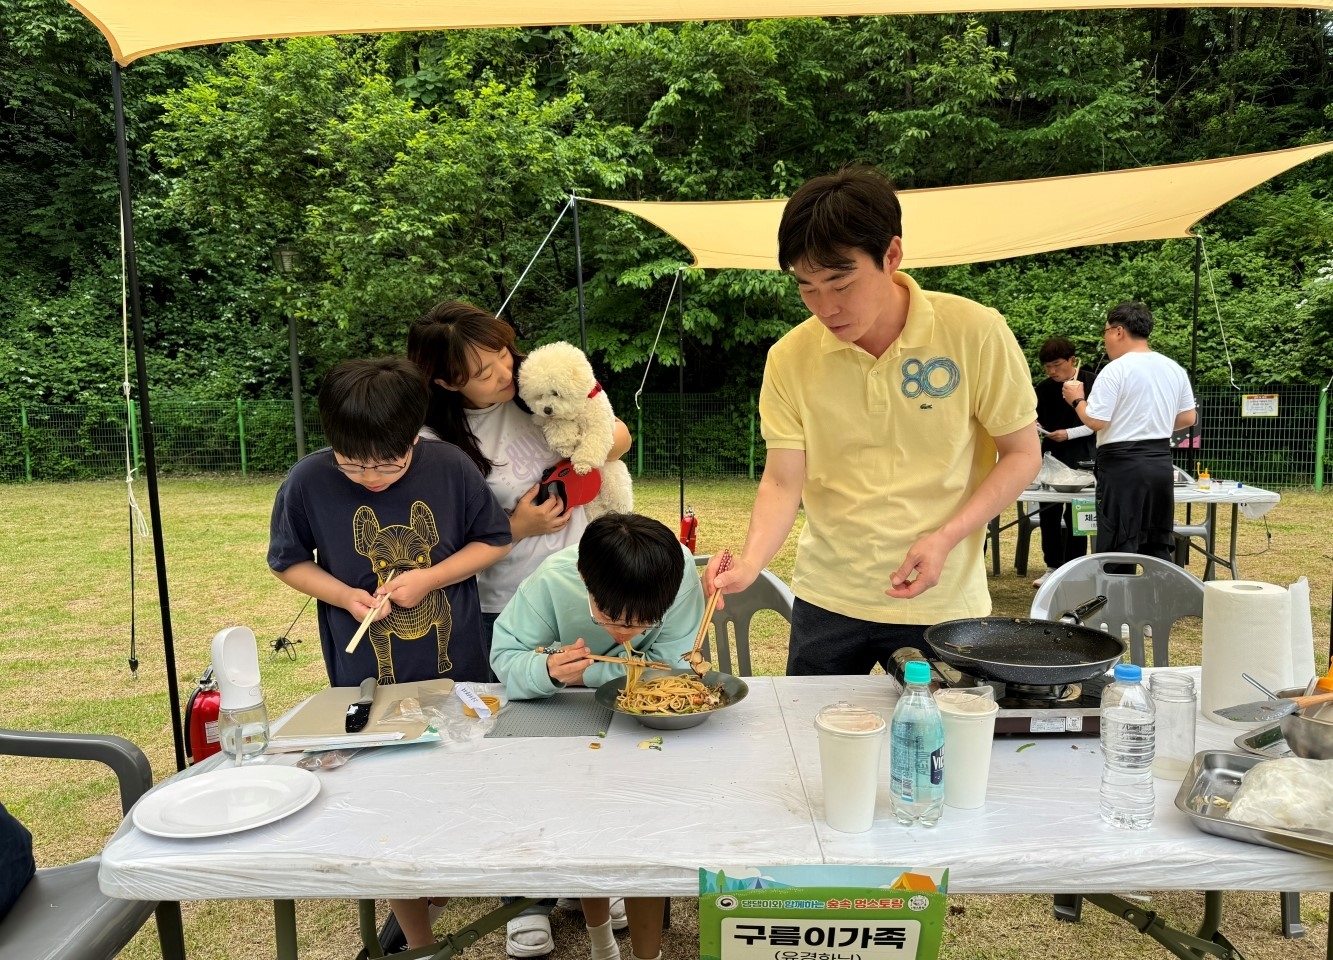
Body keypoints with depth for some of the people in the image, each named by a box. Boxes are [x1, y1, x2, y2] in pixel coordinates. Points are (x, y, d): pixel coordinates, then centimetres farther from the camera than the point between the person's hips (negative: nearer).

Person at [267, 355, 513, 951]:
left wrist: (430, 577, -17)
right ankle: (417, 935, 36)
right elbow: (288, 561, 1)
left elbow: (494, 541, -3)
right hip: (367, 684, 0)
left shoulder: (451, 468, -14)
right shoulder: (308, 483, -14)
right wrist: (343, 595, -16)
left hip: (459, 673, 0)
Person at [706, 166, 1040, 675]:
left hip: (942, 601, -1)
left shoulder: (975, 334, -12)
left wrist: (946, 538, -17)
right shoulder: (790, 357, -7)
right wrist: (750, 562, -27)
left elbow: (1021, 454, -4)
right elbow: (782, 482, -8)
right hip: (827, 599, 2)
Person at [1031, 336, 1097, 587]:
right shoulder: (1044, 388, 6)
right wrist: (1033, 425, -10)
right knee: (1048, 512, 5)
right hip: (1051, 455, 4)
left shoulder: (1092, 382, -8)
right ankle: (1053, 566, 17)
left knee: (1075, 513, 2)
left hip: (1081, 458, -4)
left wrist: (1069, 434, -16)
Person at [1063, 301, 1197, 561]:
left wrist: (1077, 399, 1)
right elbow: (1188, 418, 14)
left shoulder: (1115, 370, -13)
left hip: (1123, 464, -7)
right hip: (1161, 461, 7)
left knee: (1119, 546, -1)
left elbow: (1095, 421, -16)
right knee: (1158, 543, 15)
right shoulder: (1174, 369, 9)